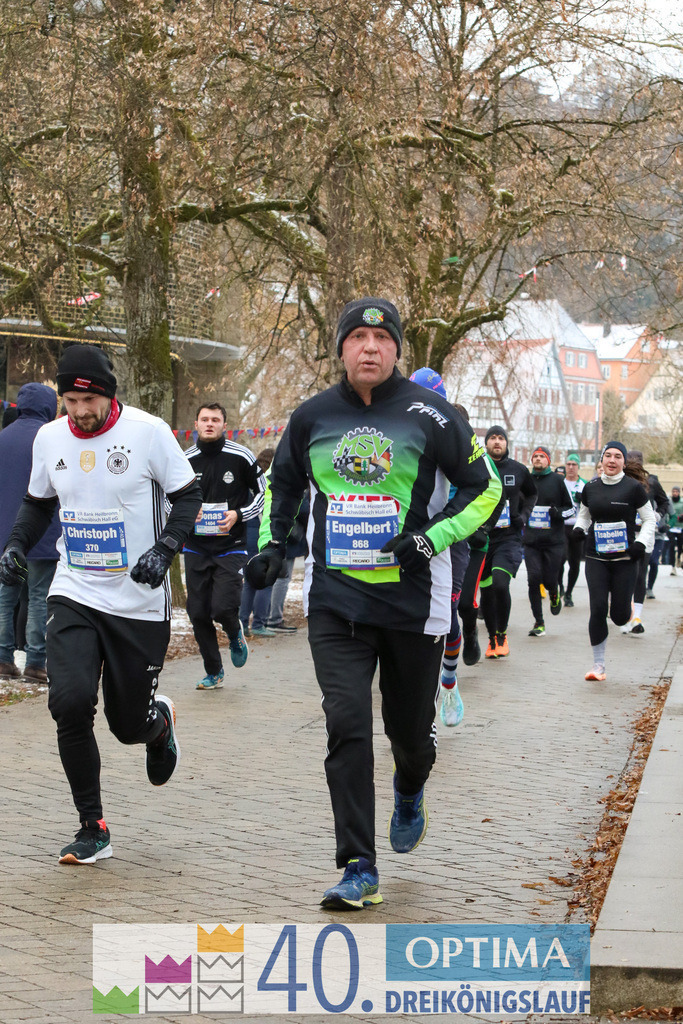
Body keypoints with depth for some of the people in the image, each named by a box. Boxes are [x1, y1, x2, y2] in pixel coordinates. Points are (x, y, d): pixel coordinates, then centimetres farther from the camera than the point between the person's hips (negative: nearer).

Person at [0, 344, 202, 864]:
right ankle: (92, 827, -1)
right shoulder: (50, 438, 3)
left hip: (139, 602, -3)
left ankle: (161, 718, 45)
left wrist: (163, 550, -18)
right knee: (70, 703, -17)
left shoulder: (148, 431, -10)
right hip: (74, 594, 3)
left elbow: (189, 496, -3)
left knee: (130, 724, 5)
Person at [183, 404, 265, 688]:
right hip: (196, 548, 3)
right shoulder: (185, 460, 3)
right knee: (198, 613, 2)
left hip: (230, 547, -3)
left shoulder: (241, 457, -4)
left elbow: (263, 492, 5)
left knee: (223, 608, -17)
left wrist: (239, 515, -10)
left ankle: (235, 635, 19)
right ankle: (213, 672, 19)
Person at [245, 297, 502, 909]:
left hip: (414, 599, -1)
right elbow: (284, 483, 22)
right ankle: (360, 870, -6)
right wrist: (272, 543, 8)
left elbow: (485, 488, 2)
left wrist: (432, 539, -12)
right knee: (347, 727, -11)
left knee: (410, 728, 11)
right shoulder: (313, 417, 4)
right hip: (335, 599, 1)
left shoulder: (430, 416, -5)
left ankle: (410, 792, 48)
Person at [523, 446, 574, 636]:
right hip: (531, 540, 2)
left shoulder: (557, 480, 3)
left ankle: (554, 595, 35)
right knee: (534, 579, -9)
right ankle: (539, 622, 0)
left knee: (550, 580, -4)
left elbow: (571, 507, 7)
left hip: (553, 541, -2)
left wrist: (559, 513, -11)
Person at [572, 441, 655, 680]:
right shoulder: (590, 488, 5)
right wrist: (579, 529, 1)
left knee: (619, 617, -3)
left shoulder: (633, 488, -3)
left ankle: (622, 604, 37)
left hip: (625, 559, -2)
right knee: (598, 609, -11)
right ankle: (598, 665, -2)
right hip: (596, 559, 2)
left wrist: (642, 544, -9)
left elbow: (649, 519, 4)